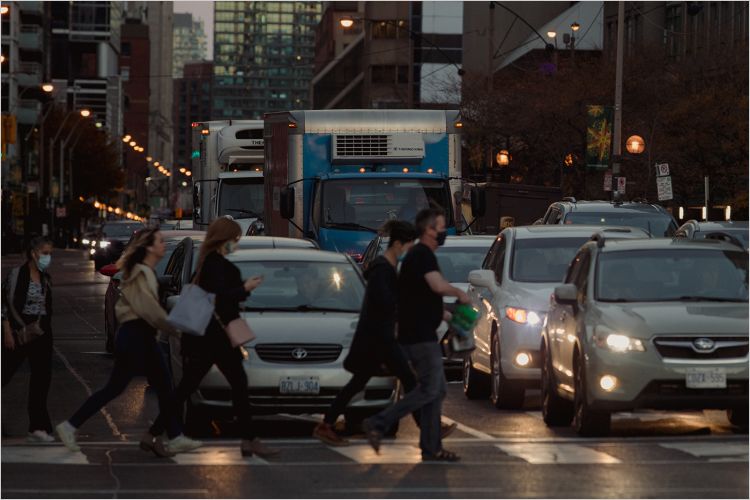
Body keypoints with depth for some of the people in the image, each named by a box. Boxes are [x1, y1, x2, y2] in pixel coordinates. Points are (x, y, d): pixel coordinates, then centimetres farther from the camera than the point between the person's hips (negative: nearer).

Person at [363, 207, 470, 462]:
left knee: (436, 390, 11)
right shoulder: (423, 255, -13)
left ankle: (431, 448, 12)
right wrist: (460, 293, -12)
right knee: (429, 390, -10)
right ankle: (378, 423, -11)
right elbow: (438, 285, -29)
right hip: (420, 336, -10)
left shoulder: (418, 255, 20)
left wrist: (446, 315, 24)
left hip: (419, 334, 10)